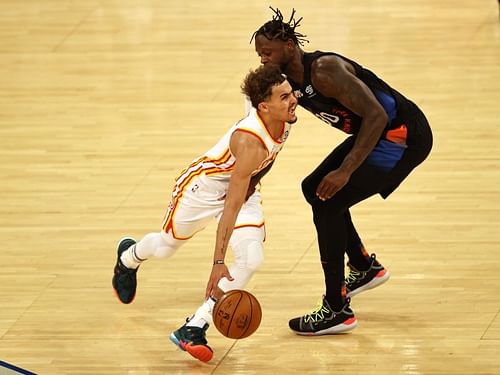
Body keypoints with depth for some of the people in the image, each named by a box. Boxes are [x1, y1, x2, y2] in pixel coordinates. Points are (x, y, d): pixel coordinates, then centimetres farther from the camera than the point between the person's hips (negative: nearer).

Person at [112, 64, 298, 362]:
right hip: (204, 184, -5)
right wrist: (218, 262, -43)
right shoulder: (250, 142, -42)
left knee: (252, 259, -18)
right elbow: (231, 207, -42)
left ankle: (194, 329, -9)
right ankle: (128, 257, 58)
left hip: (244, 186, 5)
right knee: (166, 247, 20)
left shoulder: (286, 119, -22)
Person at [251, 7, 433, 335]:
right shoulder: (288, 81, 2)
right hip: (375, 132, 10)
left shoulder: (325, 71, -26)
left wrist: (345, 171, -32)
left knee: (328, 204, -13)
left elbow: (377, 115, -30)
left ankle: (337, 311, -8)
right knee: (315, 188, 18)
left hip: (405, 136, -10)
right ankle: (365, 268, 33)